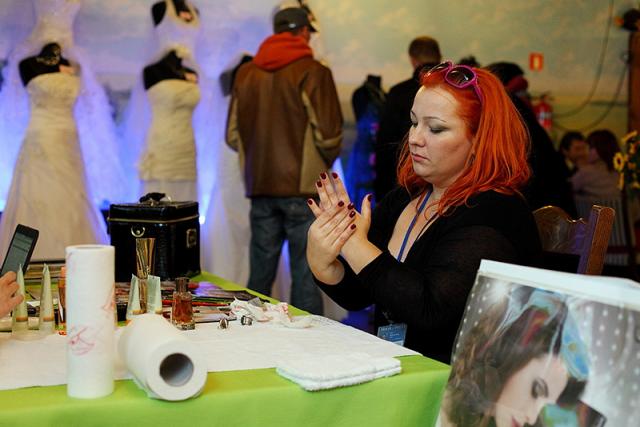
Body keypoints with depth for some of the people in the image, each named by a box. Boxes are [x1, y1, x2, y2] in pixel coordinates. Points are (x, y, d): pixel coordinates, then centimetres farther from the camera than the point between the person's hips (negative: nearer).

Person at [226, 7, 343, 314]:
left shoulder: (245, 74, 7)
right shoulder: (313, 72, -6)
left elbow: (233, 136, 9)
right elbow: (328, 135, -9)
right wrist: (323, 163, 10)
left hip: (260, 188, 5)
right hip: (303, 187, -4)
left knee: (259, 275, 13)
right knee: (305, 276, -1)